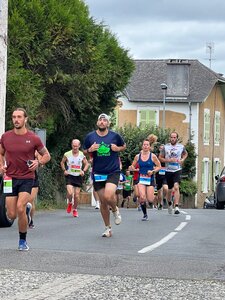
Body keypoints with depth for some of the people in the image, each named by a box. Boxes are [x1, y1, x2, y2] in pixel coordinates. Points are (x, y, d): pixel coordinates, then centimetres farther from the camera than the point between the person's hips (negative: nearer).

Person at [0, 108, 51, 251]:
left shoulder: (34, 138, -5)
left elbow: (46, 155, 7)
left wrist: (39, 162, -13)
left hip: (27, 178, -3)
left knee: (20, 208, -20)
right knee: (12, 215, 0)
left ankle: (23, 240, 0)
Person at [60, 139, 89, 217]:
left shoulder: (82, 155, 0)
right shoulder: (67, 154, -4)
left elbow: (87, 164, 11)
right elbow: (62, 162, 11)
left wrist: (84, 171, -6)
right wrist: (64, 170, -4)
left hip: (78, 176, 2)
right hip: (69, 176, -2)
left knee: (77, 195, 3)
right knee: (70, 193, -20)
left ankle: (75, 209, 25)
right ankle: (70, 203, 13)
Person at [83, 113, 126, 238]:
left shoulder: (115, 136, -1)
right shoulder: (90, 136, 2)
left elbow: (124, 146, 15)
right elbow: (84, 152, 12)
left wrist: (118, 149, -7)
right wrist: (90, 150, -10)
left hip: (113, 171, -2)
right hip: (98, 173, 2)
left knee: (108, 196, -24)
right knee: (103, 201, 6)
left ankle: (115, 210, 11)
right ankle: (108, 228, 20)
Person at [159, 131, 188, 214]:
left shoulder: (181, 147, 2)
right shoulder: (165, 147, -1)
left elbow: (185, 154, 22)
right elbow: (160, 158, 3)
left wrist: (182, 160, 2)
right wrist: (169, 160, -13)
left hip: (177, 170, -1)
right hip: (168, 170, 1)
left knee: (176, 187, -20)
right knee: (170, 189, 12)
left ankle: (176, 207, -25)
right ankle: (169, 203, 40)